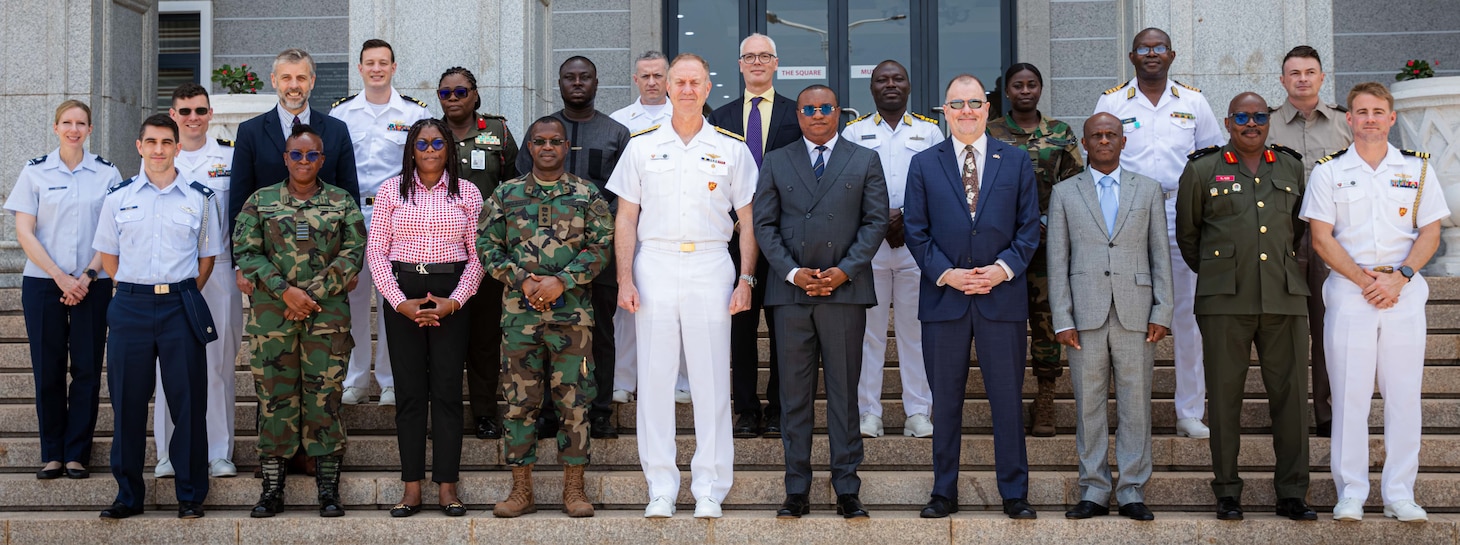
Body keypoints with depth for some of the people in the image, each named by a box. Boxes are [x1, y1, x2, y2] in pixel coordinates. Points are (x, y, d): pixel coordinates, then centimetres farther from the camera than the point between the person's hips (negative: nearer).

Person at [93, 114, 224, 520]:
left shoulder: (200, 197, 5)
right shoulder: (118, 197, 8)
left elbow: (208, 255, 10)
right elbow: (107, 252, 14)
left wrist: (185, 294, 2)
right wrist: (132, 290, 6)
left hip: (181, 306, -1)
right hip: (130, 306, 1)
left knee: (188, 401, 0)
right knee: (128, 401, 4)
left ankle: (191, 494, 9)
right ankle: (129, 494, 14)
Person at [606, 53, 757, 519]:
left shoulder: (732, 149, 7)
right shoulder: (642, 147, 9)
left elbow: (748, 220, 8)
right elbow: (626, 219, 8)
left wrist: (745, 279, -1)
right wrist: (625, 279, -1)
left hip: (710, 267, -1)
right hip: (654, 265, 1)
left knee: (711, 379, 0)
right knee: (654, 378, 2)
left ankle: (709, 489, 8)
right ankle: (660, 488, 10)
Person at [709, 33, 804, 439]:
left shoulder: (797, 114, 5)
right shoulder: (721, 116, 11)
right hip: (736, 234, 2)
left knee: (783, 325, 3)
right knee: (740, 325, 5)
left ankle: (778, 410, 12)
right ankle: (747, 410, 13)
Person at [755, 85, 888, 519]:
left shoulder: (865, 161, 10)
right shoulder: (776, 163, 12)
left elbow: (876, 221, 3)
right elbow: (764, 224, 6)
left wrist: (845, 271, -8)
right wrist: (792, 272, -7)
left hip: (845, 290, -1)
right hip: (791, 291, 1)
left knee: (844, 392, 3)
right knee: (795, 394, 3)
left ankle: (847, 489, 9)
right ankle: (797, 490, 9)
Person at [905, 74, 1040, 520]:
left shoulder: (1016, 161, 8)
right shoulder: (923, 165, 8)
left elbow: (1029, 226, 5)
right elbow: (916, 231, 4)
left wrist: (1004, 267, -10)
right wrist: (945, 273, -9)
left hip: (1002, 295, 0)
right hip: (943, 296, 0)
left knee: (1007, 398, 3)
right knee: (945, 400, 6)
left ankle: (1014, 494, 11)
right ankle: (944, 492, 15)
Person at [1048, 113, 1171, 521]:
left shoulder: (1149, 190, 12)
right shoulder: (1064, 193, 10)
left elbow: (1160, 255, 8)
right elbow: (1058, 261, 6)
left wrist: (1161, 314, -1)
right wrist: (1062, 320, -2)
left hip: (1135, 315, 0)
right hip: (1086, 316, 0)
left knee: (1135, 406, 2)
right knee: (1088, 406, 3)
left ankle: (1132, 493, 9)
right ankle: (1094, 492, 10)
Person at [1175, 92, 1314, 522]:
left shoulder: (1291, 167, 15)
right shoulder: (1202, 170, 7)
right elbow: (1186, 233, 15)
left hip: (1284, 297, 2)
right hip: (1225, 301, -2)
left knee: (1291, 394, 1)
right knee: (1224, 396, 2)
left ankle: (1292, 493, 9)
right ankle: (1227, 493, 11)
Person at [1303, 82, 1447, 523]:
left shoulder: (1418, 167, 10)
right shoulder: (1329, 170, 5)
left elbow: (1430, 232, 5)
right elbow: (1321, 238, 0)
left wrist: (1398, 278, -10)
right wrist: (1365, 279, -10)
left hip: (1405, 291, 1)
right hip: (1349, 289, -1)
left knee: (1403, 393, 2)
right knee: (1349, 393, -1)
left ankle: (1399, 494, 9)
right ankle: (1351, 493, 6)